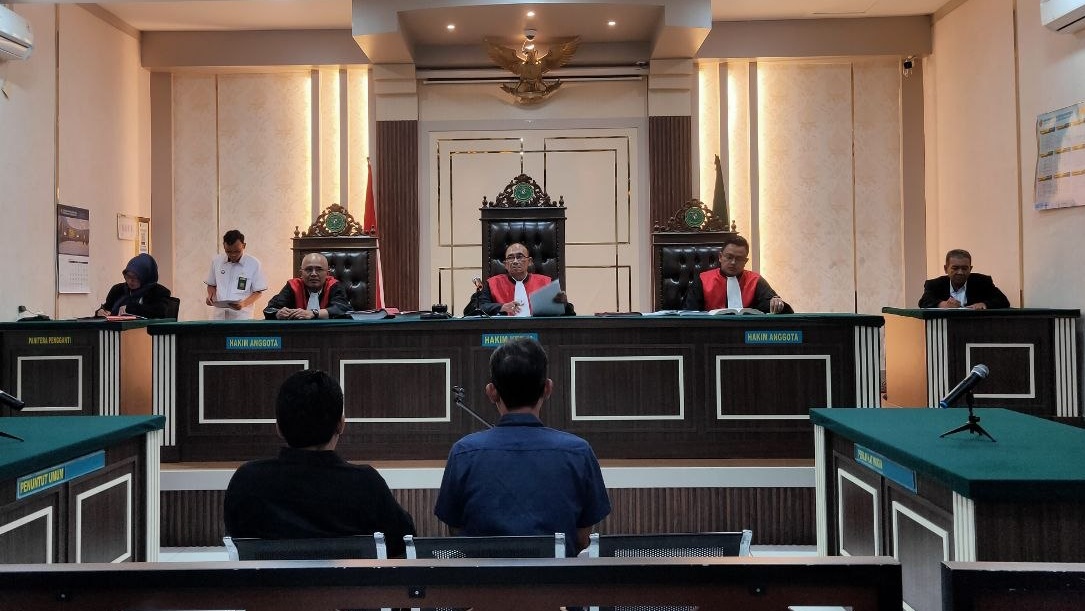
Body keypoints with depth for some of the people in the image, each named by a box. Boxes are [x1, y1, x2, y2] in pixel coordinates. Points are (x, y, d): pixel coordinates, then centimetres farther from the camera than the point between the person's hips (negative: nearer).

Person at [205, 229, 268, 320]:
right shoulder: (216, 261, 9)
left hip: (242, 317, -3)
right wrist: (210, 295, -1)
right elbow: (211, 285, 21)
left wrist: (244, 304, -16)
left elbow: (258, 292, 1)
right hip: (218, 316, 3)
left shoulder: (253, 264, -1)